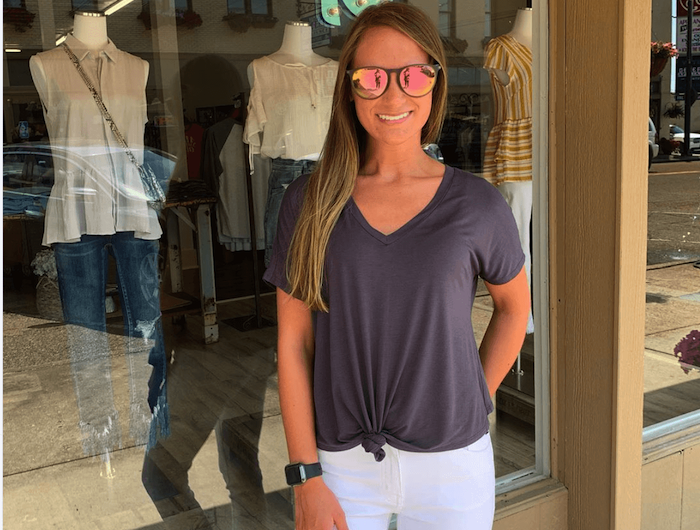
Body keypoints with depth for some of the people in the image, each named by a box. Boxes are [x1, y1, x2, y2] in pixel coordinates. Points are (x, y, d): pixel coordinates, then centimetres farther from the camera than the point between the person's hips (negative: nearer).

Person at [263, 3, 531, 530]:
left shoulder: (476, 203, -6)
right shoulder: (310, 202, -5)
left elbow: (514, 305, 11)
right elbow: (293, 342, -4)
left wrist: (474, 404, 4)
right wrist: (306, 477, -5)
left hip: (451, 464, 0)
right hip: (341, 465, 0)